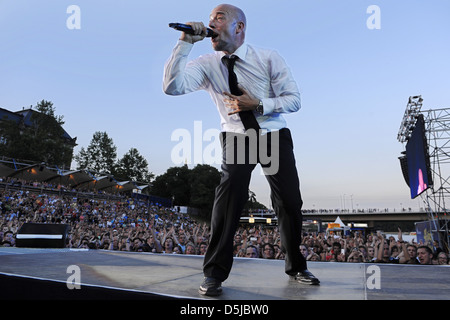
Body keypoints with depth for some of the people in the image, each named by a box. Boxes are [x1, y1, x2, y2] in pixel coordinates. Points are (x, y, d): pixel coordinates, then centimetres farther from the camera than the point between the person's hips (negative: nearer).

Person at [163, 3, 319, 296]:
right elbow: (172, 87, -20)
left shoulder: (270, 59, -8)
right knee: (229, 194, -21)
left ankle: (296, 267, 26)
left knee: (290, 202, 2)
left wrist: (257, 104, -22)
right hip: (236, 138, 0)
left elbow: (294, 100, -9)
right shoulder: (207, 65, -5)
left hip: (275, 136, 1)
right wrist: (186, 42, -22)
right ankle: (215, 274, -6)